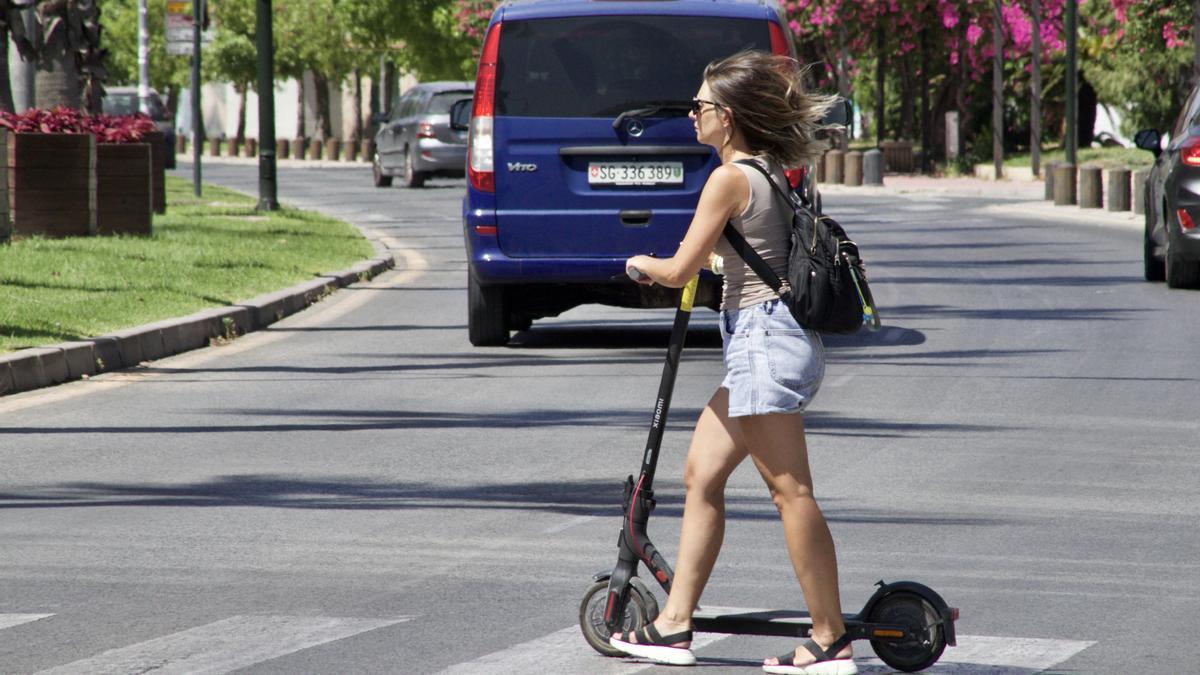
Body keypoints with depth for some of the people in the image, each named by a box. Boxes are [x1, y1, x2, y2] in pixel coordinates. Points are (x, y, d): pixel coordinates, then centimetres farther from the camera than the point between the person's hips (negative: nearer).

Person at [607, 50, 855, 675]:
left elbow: (680, 270, -11)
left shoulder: (730, 179, -13)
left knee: (790, 492, -8)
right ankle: (674, 624, 14)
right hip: (763, 342, 10)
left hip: (764, 338, -10)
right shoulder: (772, 172, 14)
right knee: (702, 477, 12)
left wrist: (642, 264, 10)